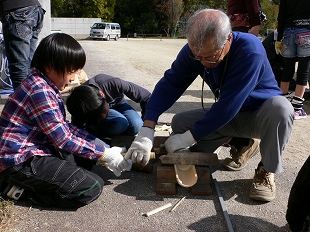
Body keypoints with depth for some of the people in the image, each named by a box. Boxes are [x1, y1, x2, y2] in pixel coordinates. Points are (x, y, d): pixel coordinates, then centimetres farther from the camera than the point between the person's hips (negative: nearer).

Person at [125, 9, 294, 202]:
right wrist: (146, 132, -31)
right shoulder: (195, 50, -18)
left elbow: (229, 105, -36)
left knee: (280, 107, -38)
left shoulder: (250, 50, -34)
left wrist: (188, 139, -30)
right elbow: (169, 85, -19)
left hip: (264, 114, -4)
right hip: (229, 116, 5)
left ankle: (266, 171, -12)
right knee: (180, 123, -13)